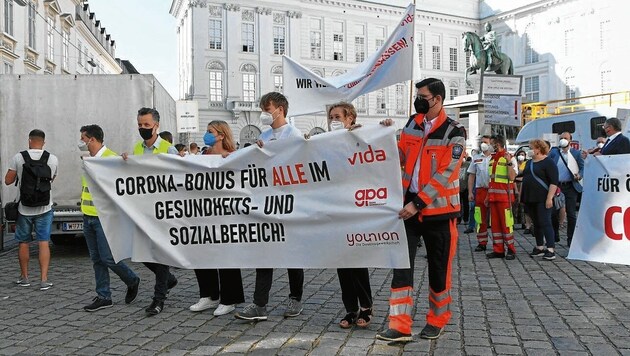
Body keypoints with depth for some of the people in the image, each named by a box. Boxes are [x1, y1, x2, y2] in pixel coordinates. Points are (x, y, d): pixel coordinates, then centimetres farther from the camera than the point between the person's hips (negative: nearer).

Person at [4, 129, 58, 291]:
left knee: (24, 242, 13)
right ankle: (44, 279, -3)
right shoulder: (53, 159, -4)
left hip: (24, 208, 0)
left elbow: (8, 181, -2)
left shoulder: (18, 158, -7)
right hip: (45, 208, 0)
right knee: (44, 243, 2)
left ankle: (24, 277, 25)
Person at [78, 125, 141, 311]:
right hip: (88, 217, 8)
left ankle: (132, 281, 18)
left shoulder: (110, 158, -13)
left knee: (108, 258, -6)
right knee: (97, 259, 10)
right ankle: (103, 296, 18)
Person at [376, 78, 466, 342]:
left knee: (438, 266, 9)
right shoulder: (412, 124, 10)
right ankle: (400, 326, 2)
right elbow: (400, 157, 16)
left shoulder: (454, 132, -7)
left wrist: (418, 203, -20)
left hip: (437, 208, -4)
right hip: (409, 204, 4)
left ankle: (437, 320, 28)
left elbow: (445, 174, -14)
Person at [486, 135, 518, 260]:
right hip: (493, 196, 7)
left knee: (506, 223, -6)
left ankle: (511, 250, 2)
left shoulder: (509, 158, -5)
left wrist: (509, 162, -22)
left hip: (504, 196, -7)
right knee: (495, 223, 7)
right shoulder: (492, 159, 17)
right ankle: (498, 250, 13)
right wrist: (488, 196, 18)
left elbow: (512, 177, -14)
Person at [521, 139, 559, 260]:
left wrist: (549, 198, -22)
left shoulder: (548, 163, -9)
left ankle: (551, 250, -8)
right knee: (536, 224, 12)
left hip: (542, 199, -8)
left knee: (545, 223, -9)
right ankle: (540, 248, 20)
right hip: (530, 198, 8)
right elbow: (524, 177, 23)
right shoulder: (529, 162, 17)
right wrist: (522, 196, 18)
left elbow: (554, 182, -15)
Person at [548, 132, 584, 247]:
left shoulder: (576, 153, 6)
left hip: (570, 186, -1)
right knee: (553, 213, 3)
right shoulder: (554, 152, 8)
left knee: (571, 214, 1)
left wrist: (579, 175, -13)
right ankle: (554, 236, 20)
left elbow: (583, 167, 5)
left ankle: (571, 239, 10)